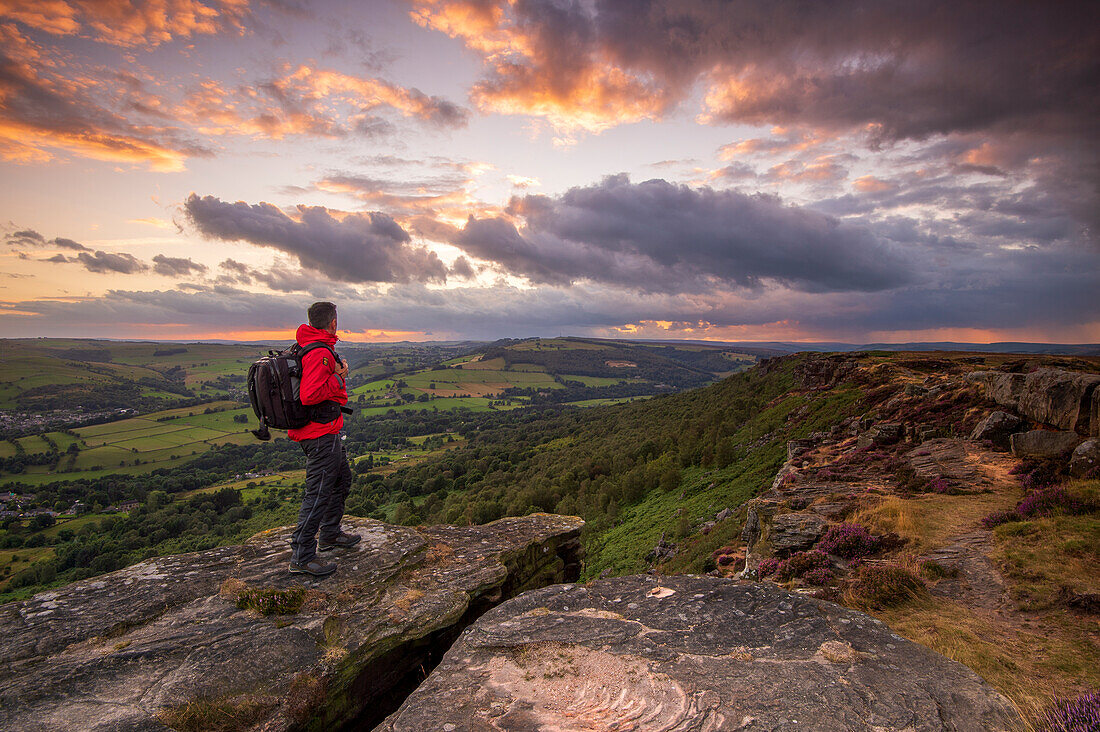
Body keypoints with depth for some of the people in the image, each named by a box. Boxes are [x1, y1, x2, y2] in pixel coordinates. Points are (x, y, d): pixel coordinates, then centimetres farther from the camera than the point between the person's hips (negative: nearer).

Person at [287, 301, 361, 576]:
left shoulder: (303, 347, 12)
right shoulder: (320, 353, -22)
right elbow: (309, 395, -29)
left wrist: (335, 373, 12)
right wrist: (339, 378, -18)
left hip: (327, 432, 11)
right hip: (322, 434, -11)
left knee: (342, 479, 23)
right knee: (318, 493, -3)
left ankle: (330, 534, 38)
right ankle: (301, 557, 6)